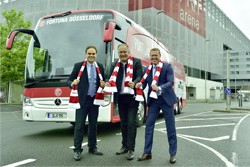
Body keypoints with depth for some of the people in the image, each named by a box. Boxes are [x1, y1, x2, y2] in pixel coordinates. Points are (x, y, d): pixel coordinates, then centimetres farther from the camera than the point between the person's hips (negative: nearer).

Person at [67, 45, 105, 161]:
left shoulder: (100, 67, 9)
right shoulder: (78, 66, -1)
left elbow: (102, 82, 17)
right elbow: (69, 80, -3)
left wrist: (103, 84, -6)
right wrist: (72, 83, -25)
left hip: (95, 99, 4)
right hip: (82, 99, -4)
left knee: (93, 124, 12)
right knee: (79, 125, -3)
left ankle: (92, 147, 24)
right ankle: (77, 150, 5)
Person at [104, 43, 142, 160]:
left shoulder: (136, 62, -1)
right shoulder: (115, 65, 11)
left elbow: (140, 76, -9)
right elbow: (112, 78, 11)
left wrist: (134, 83, -30)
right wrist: (108, 83, -12)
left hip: (132, 97, -5)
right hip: (120, 97, 5)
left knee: (131, 123, -5)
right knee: (123, 123, 14)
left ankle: (131, 149, 3)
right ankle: (125, 146, 27)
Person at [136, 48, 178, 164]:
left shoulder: (167, 66, -5)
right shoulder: (147, 69, 7)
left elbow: (170, 82, -16)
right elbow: (144, 83, 3)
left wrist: (159, 88, -33)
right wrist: (140, 85, -20)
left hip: (166, 100, -3)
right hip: (153, 100, 4)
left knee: (170, 127, 4)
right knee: (149, 126, 3)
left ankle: (173, 154, 17)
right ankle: (147, 152, 14)